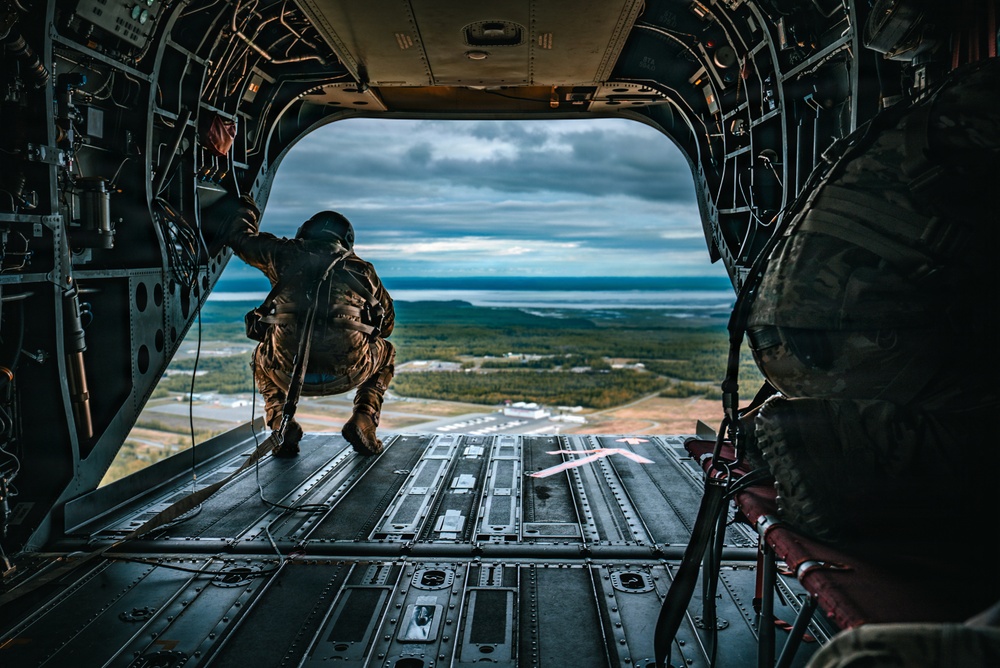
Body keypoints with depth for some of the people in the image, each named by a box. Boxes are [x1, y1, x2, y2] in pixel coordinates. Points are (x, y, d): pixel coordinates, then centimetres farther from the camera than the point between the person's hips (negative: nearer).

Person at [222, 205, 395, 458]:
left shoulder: (286, 255, 9)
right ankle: (362, 421, 12)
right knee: (385, 352, 32)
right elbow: (386, 324, 23)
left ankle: (282, 425, 16)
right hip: (345, 375, 0)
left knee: (262, 357, 37)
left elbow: (239, 235, 24)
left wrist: (247, 209, 45)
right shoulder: (361, 269, 12)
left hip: (289, 373, 1)